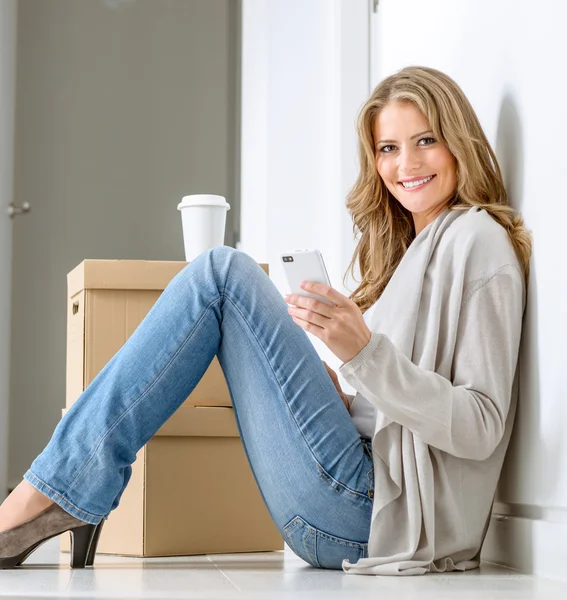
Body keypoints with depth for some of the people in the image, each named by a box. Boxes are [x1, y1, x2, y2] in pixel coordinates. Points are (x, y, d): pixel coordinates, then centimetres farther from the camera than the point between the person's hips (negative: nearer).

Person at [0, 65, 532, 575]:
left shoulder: (478, 238, -3)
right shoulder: (411, 247, 23)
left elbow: (481, 429, -14)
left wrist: (365, 351, -25)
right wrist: (329, 394, 6)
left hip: (369, 514, -9)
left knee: (222, 273, -11)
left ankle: (62, 489, -12)